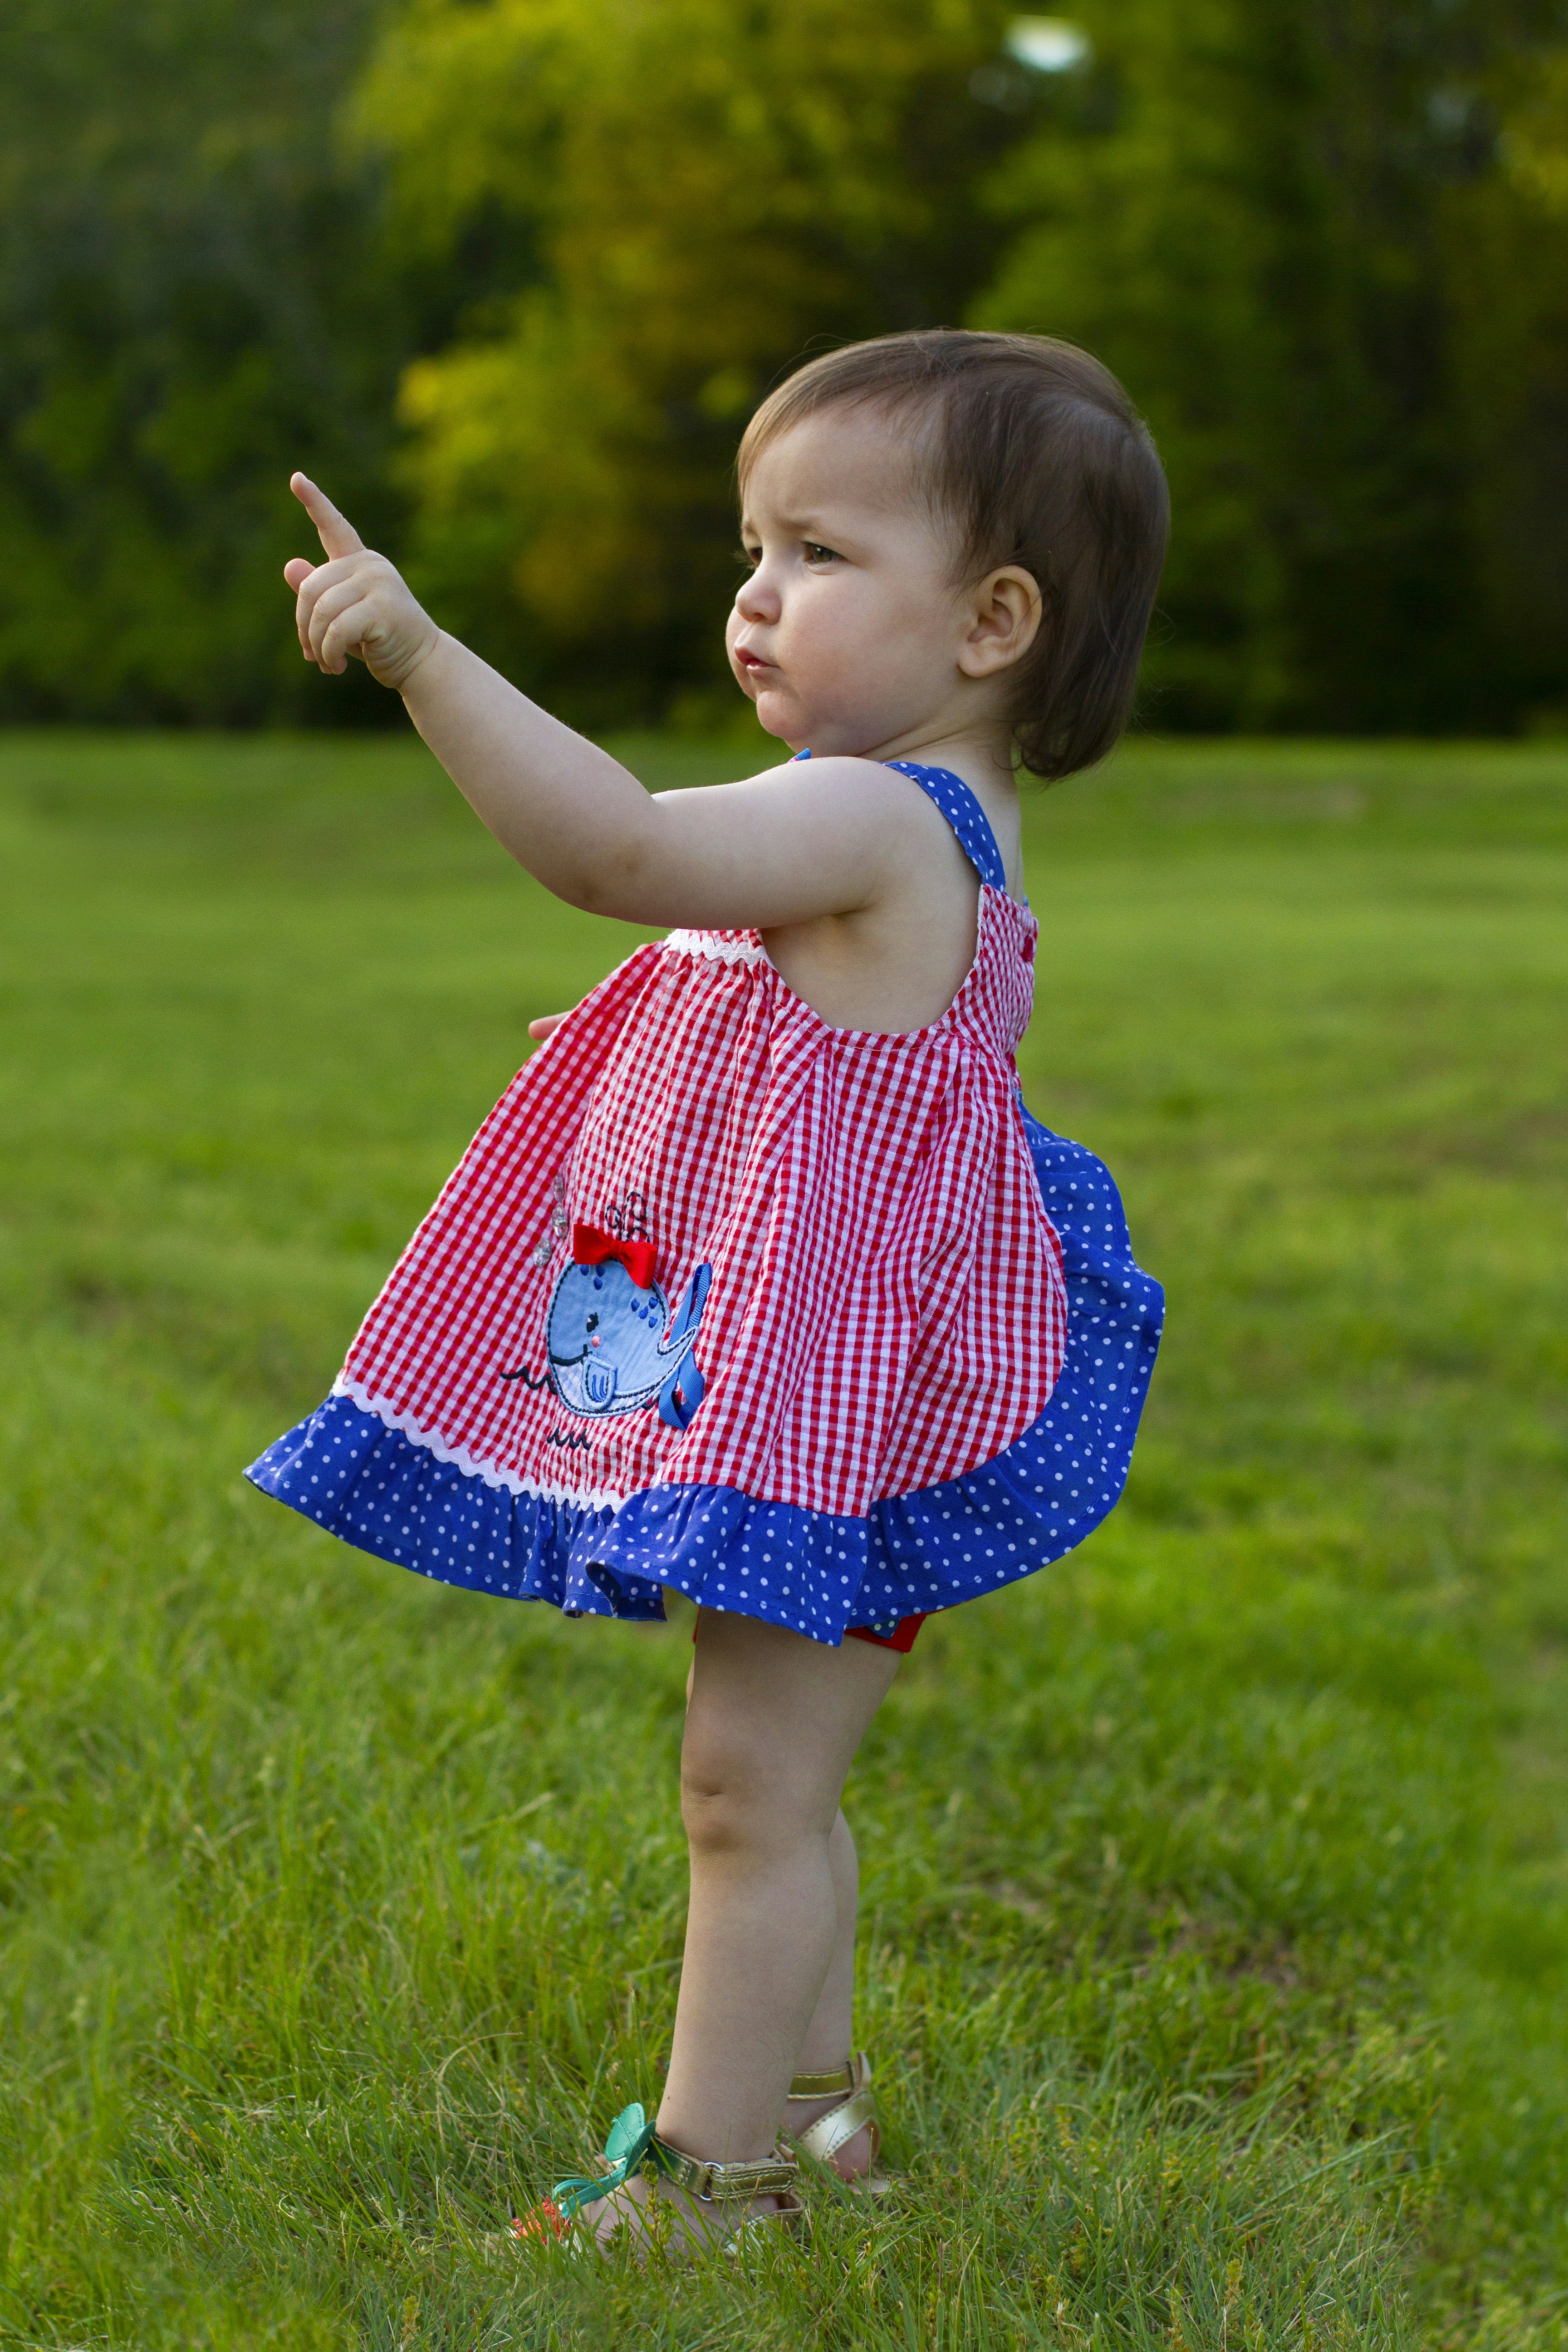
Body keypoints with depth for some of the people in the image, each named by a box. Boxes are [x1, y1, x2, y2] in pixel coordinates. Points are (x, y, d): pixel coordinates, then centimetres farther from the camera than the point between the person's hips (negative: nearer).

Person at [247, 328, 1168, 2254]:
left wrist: (419, 653, -40)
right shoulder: (940, 836, 12)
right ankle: (810, 2098, 35)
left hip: (828, 1393, -11)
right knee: (773, 1783, 21)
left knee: (748, 1787, -3)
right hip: (790, 1373, 11)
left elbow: (614, 851, -35)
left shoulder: (875, 820, -20)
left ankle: (704, 2171, 8)